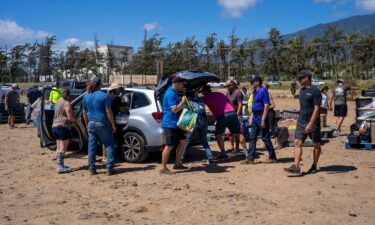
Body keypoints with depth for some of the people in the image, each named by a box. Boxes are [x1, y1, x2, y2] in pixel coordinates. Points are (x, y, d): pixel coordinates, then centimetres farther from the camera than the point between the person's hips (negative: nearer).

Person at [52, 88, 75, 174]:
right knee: (63, 148, -8)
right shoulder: (67, 103, -11)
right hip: (63, 127, -9)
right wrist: (75, 120, 3)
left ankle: (59, 165, 18)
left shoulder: (57, 102, 15)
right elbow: (70, 117, -17)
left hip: (55, 126, 9)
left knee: (58, 147, 14)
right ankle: (60, 167, -12)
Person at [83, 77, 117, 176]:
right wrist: (113, 125, -4)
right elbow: (108, 112, -11)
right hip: (103, 124, -4)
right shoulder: (104, 96, -9)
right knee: (109, 145, 5)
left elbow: (84, 113, 10)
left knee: (92, 146, 10)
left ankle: (92, 169, 13)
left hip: (91, 124, 5)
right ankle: (109, 168, 1)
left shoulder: (86, 97, 5)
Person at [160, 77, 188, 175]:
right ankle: (163, 168, 2)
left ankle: (177, 164, 23)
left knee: (182, 141, 14)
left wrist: (183, 101, 11)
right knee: (169, 146, -6)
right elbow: (174, 109, -23)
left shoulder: (175, 93, 14)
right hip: (170, 123, -10)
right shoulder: (170, 94, -18)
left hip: (176, 123, 10)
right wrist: (183, 101, -13)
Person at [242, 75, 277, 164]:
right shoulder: (255, 91, 14)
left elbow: (266, 106, -19)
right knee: (252, 137, 7)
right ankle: (250, 158, 10)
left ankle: (272, 157, 11)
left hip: (261, 117, -9)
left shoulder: (263, 91, -14)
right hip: (255, 117, 9)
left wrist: (263, 120, -23)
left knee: (265, 138, -1)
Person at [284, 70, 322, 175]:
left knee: (316, 144, 8)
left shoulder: (315, 91, -12)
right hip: (301, 122, 7)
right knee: (298, 143, -5)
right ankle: (296, 167, -10)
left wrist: (310, 124, -23)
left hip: (313, 122, -7)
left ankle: (314, 166, 21)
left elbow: (316, 108, -17)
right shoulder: (302, 90, 11)